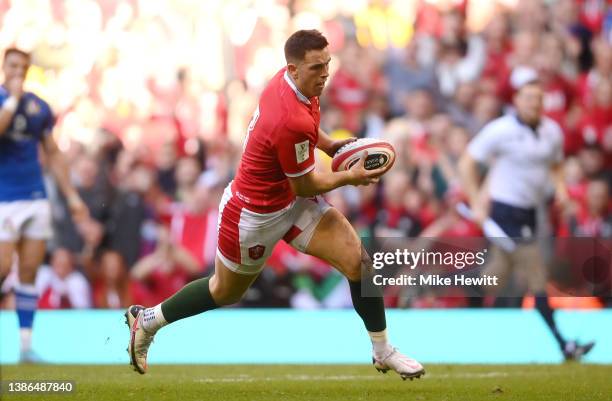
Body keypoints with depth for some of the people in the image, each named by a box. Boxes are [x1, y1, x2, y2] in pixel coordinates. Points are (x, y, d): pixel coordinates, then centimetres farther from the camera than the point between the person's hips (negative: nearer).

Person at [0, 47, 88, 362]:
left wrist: (71, 195, 15)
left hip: (35, 197, 4)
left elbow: (53, 154, 17)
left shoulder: (39, 106, 10)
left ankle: (26, 343, 6)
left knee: (29, 271, 3)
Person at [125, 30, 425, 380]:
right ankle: (146, 320, 40)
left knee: (358, 259, -6)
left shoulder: (288, 80, -11)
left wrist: (329, 144, 1)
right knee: (225, 292, 16)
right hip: (255, 215, -8)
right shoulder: (292, 124, -37)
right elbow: (305, 186, -22)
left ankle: (383, 351, 9)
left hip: (292, 201, 8)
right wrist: (352, 177, -10)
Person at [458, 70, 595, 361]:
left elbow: (555, 164, 23)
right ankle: (562, 345, -13)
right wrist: (476, 203, -12)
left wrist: (560, 187, 2)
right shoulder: (501, 130, -12)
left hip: (530, 213, 7)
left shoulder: (552, 131, 6)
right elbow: (467, 163, -7)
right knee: (536, 277, -12)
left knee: (495, 280, 11)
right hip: (507, 212, -7)